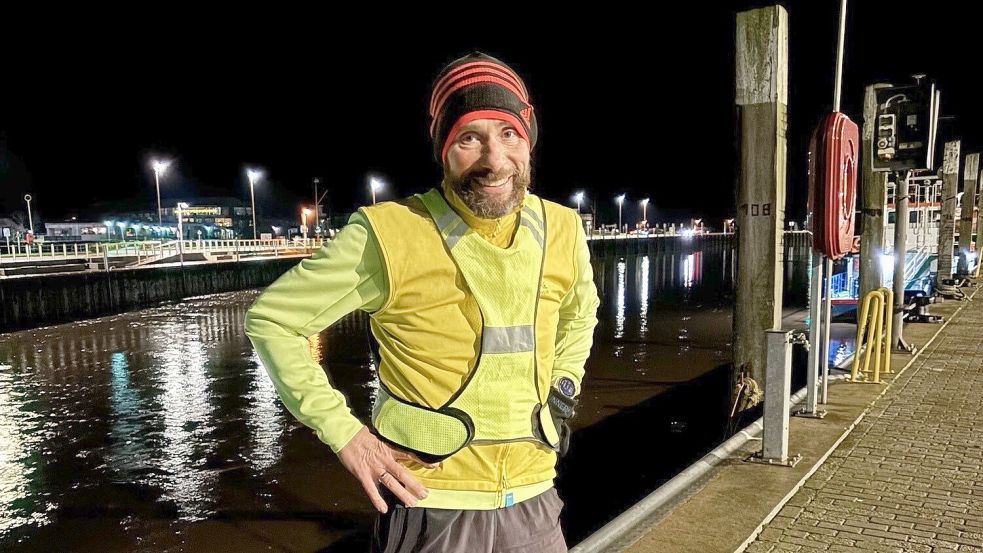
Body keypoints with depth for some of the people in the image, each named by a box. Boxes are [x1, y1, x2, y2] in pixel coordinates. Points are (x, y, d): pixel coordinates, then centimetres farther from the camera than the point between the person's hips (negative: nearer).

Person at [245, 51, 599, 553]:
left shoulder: (562, 230, -2)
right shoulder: (388, 234, -17)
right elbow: (271, 318, -8)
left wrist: (564, 389, 8)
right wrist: (343, 432, -13)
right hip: (431, 509, -4)